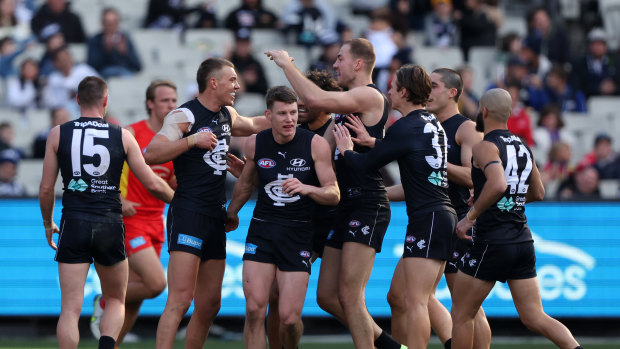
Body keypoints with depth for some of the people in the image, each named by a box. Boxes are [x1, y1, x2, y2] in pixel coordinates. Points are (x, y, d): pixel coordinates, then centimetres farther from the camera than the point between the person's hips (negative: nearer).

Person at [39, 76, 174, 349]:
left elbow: (46, 188, 4)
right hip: (110, 224, 0)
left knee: (70, 308, 0)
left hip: (74, 223, 0)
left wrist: (48, 224, 20)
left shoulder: (58, 134, 3)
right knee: (115, 300, 17)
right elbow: (152, 184, 5)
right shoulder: (122, 136, 3)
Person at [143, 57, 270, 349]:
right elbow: (151, 155, -21)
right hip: (188, 214, -9)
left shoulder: (227, 115, 16)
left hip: (215, 217, 9)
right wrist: (192, 140, -24)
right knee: (180, 299, -17)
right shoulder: (184, 116, -9)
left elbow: (253, 125, 40)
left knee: (210, 304, 9)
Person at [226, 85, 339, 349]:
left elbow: (334, 194, -7)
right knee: (254, 309, -13)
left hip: (298, 235, -2)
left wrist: (306, 189, -27)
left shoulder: (316, 144, -7)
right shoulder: (255, 144, 1)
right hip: (261, 230, 2)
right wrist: (232, 213, 36)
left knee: (289, 317, -7)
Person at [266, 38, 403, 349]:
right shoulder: (347, 105, 21)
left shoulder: (369, 96, -10)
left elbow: (316, 99, -23)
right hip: (346, 206, 10)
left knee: (349, 297, -13)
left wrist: (287, 64, -10)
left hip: (367, 204, -10)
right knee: (327, 296, 8)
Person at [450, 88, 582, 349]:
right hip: (523, 241, 7)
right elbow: (538, 193, 24)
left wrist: (471, 217, -19)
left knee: (461, 315, 7)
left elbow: (498, 184, -29)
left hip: (492, 242, -7)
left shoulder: (486, 146, -11)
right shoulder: (522, 147, 13)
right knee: (534, 319, 3)